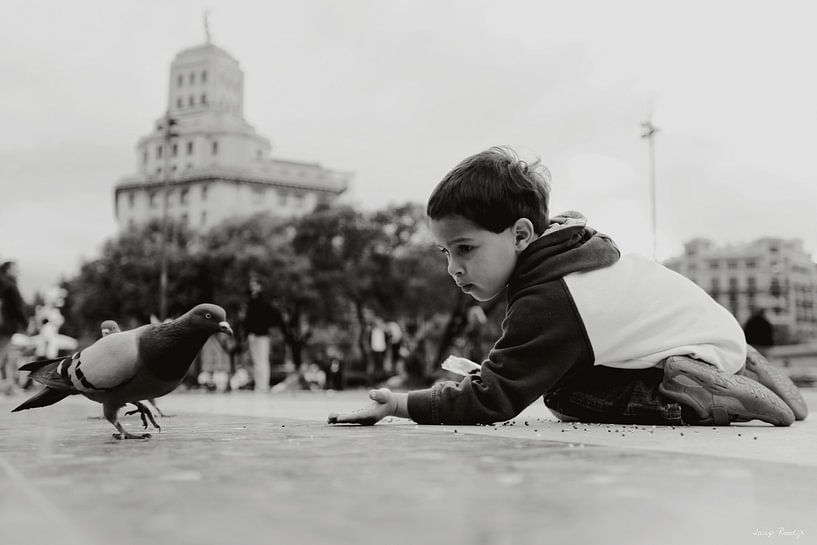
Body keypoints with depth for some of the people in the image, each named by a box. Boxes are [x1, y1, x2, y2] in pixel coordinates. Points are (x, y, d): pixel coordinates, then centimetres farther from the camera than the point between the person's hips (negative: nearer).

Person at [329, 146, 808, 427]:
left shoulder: (549, 302, -29)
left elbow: (488, 403, -27)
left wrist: (400, 404, -23)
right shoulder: (566, 235, -3)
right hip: (710, 325, 10)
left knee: (567, 398, -18)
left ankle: (706, 399, -10)